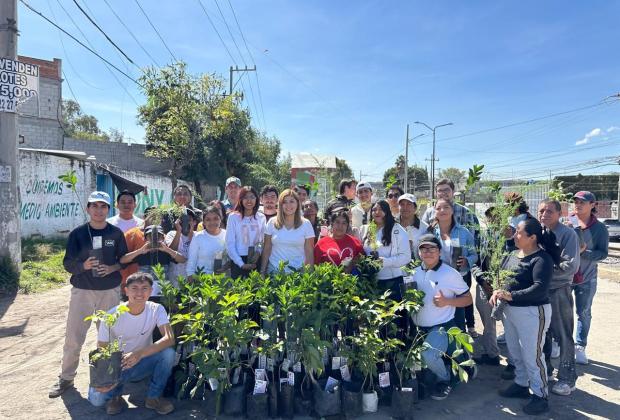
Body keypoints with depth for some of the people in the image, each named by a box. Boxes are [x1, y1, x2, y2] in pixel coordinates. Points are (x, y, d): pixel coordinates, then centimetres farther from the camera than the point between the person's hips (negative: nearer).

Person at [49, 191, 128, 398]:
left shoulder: (116, 233, 0)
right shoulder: (77, 233, -2)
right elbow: (68, 263, -1)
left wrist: (112, 268, -14)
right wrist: (83, 266, -21)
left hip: (110, 291, 0)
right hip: (82, 291, 0)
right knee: (73, 337, 4)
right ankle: (66, 378, 22)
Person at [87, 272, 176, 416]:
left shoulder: (156, 310, -16)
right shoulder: (112, 316, -17)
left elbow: (169, 338, -30)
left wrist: (139, 353, -44)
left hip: (143, 363, 1)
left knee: (168, 352, -29)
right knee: (96, 398, -28)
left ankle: (154, 397, -6)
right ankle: (115, 395, 9)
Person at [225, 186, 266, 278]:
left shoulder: (261, 217, 5)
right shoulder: (233, 217, -5)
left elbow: (263, 241, 10)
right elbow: (230, 244, -6)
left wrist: (258, 251, -10)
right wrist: (241, 264, -11)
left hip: (256, 260, 3)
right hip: (238, 260, -3)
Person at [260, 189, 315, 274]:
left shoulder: (306, 224, -1)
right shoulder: (272, 222, 0)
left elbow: (309, 252, 0)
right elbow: (267, 249, 3)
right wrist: (262, 271, -1)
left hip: (298, 271, 0)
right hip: (274, 269, 1)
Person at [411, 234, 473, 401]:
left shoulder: (450, 273, -8)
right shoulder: (415, 273, 7)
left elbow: (468, 299, -3)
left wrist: (446, 302, -17)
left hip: (441, 327, -6)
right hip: (418, 329, 6)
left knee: (429, 354, -27)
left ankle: (444, 380, 4)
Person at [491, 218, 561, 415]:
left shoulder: (542, 259, -18)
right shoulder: (513, 255, 6)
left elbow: (540, 289, -27)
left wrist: (511, 295, -28)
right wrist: (497, 291, -9)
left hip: (532, 312, -8)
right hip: (509, 310, 8)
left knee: (532, 356, 3)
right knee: (515, 353, 21)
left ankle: (541, 396, 20)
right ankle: (521, 385, 39)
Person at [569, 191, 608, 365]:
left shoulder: (599, 228, -7)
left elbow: (603, 253, -9)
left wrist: (584, 252, -25)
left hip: (586, 278, 0)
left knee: (583, 313, 12)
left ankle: (580, 346, 25)